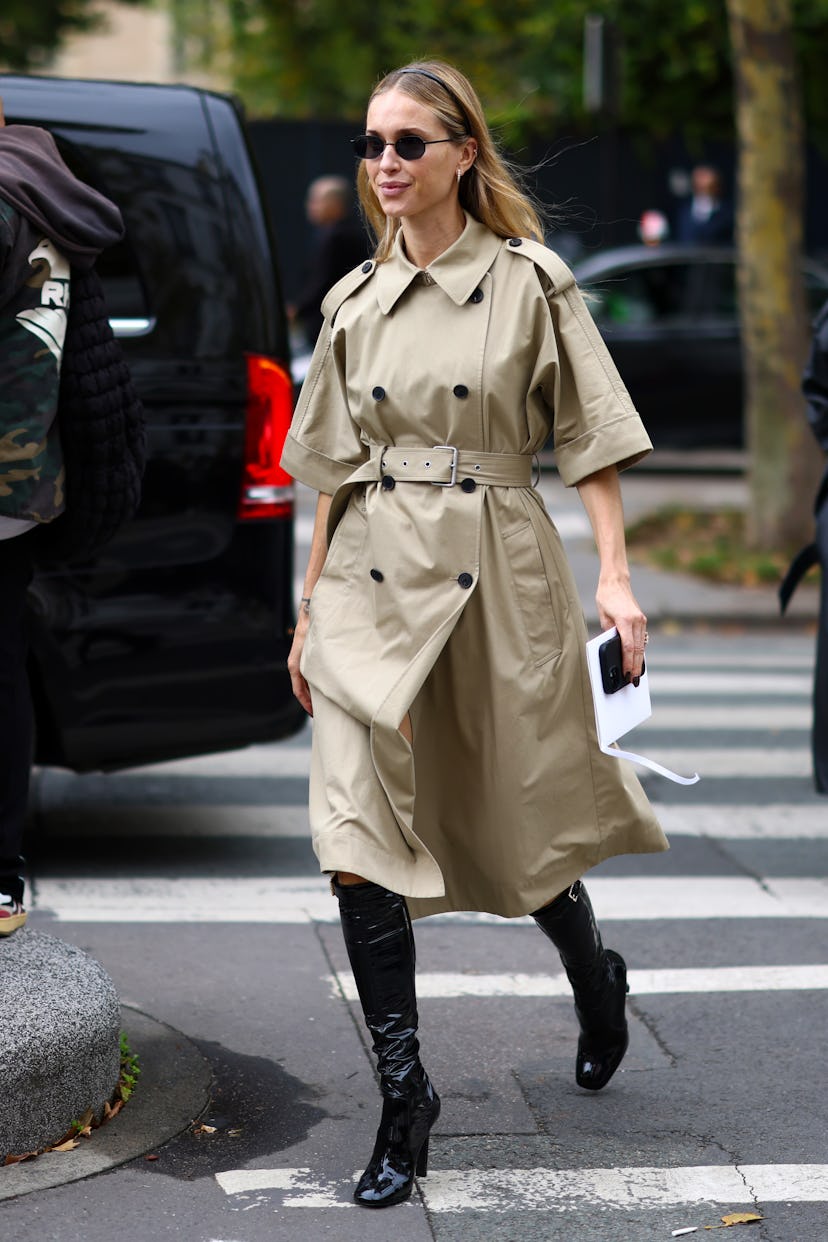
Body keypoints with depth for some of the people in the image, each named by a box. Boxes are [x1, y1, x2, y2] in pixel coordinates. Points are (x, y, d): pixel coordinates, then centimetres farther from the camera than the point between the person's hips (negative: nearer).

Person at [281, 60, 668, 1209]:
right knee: (359, 835, -9)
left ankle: (595, 980, 43)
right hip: (372, 579, 3)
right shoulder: (355, 301, 9)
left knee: (516, 821, 9)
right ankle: (404, 1100, 0)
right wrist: (310, 608, 13)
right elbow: (336, 468, 14)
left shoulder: (531, 281, -3)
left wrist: (616, 578, -9)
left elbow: (592, 440, -2)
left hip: (498, 575, -3)